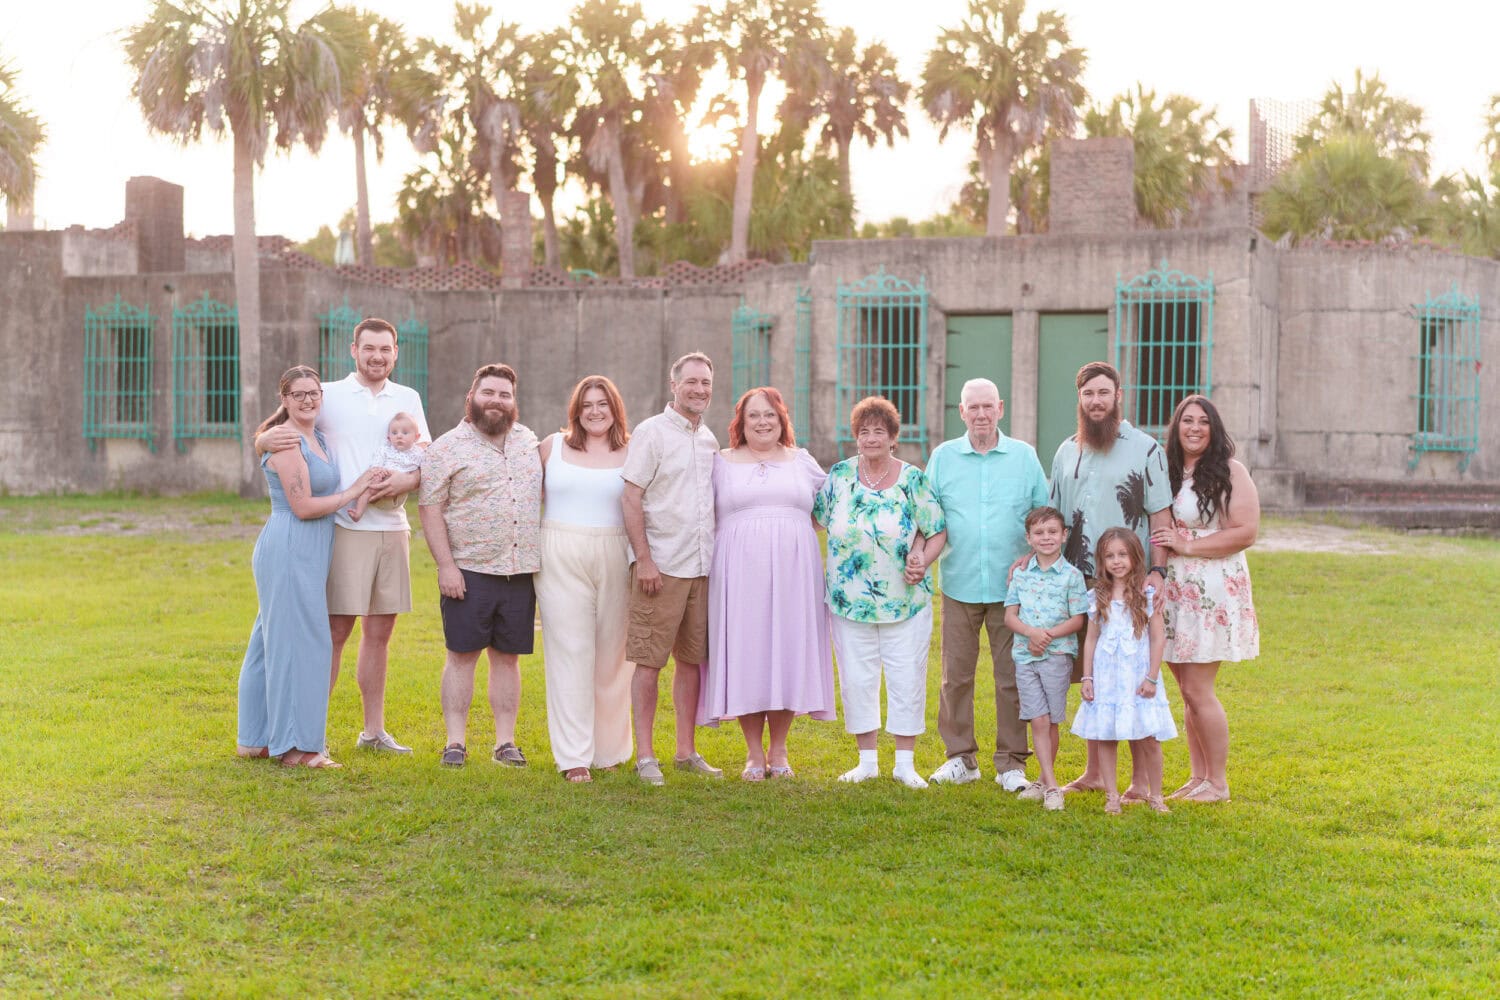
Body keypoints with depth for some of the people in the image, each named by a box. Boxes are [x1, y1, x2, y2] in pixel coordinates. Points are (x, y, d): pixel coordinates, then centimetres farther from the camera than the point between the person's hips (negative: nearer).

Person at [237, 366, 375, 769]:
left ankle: (256, 739, 22)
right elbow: (303, 507, -17)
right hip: (289, 550, -9)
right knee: (296, 642, -5)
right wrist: (353, 491, -9)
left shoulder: (318, 438, 14)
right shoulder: (287, 442, -14)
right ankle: (294, 746, 1)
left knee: (274, 641, 14)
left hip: (309, 553, 9)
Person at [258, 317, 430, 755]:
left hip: (393, 529, 4)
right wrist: (267, 440, -20)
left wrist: (406, 481, -11)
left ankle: (373, 730, 18)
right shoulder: (328, 396, 3)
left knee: (379, 632, 10)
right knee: (335, 630, -6)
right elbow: (263, 441, 4)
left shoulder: (408, 399, 13)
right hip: (346, 528, -4)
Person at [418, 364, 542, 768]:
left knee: (508, 656, 8)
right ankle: (455, 741, 8)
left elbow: (541, 495, 22)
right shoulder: (447, 448, -3)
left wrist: (546, 557, 15)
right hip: (469, 571, -4)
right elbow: (430, 508, -6)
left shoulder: (527, 439, 12)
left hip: (520, 571, 4)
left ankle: (505, 742, 14)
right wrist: (446, 566, -13)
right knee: (462, 655, 1)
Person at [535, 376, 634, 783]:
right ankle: (574, 757, -3)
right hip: (560, 558, 0)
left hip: (613, 560, 0)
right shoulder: (552, 446, 8)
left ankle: (609, 747, 20)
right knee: (571, 652, -5)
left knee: (611, 654, 6)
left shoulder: (631, 454, 5)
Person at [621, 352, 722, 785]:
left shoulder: (710, 440, 15)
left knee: (693, 659, 10)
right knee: (649, 661, -3)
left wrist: (716, 556, 13)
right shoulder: (651, 432, -4)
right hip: (661, 567, -6)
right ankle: (645, 757, 4)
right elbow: (631, 498, -9)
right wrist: (644, 559, -15)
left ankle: (686, 751, 20)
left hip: (703, 567, 6)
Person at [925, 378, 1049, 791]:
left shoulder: (1024, 456, 6)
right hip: (959, 585, 1)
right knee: (956, 675, 4)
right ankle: (960, 757, 16)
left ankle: (1011, 763, 11)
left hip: (1011, 587, -1)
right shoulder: (943, 457, 7)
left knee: (1012, 677, 1)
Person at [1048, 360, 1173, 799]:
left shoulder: (1146, 449, -1)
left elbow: (1161, 516, -3)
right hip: (1079, 582, 5)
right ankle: (1094, 772, 20)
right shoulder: (1067, 451, 13)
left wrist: (1158, 570, -13)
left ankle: (1142, 778, 6)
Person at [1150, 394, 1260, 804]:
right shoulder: (1166, 471, 12)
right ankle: (1197, 777, 18)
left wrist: (1187, 546, -15)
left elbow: (1246, 532, -13)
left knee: (1197, 691, -6)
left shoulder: (1230, 472, -6)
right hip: (1173, 592, 6)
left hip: (1214, 592, -6)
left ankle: (1217, 783, 6)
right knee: (1187, 692, 9)